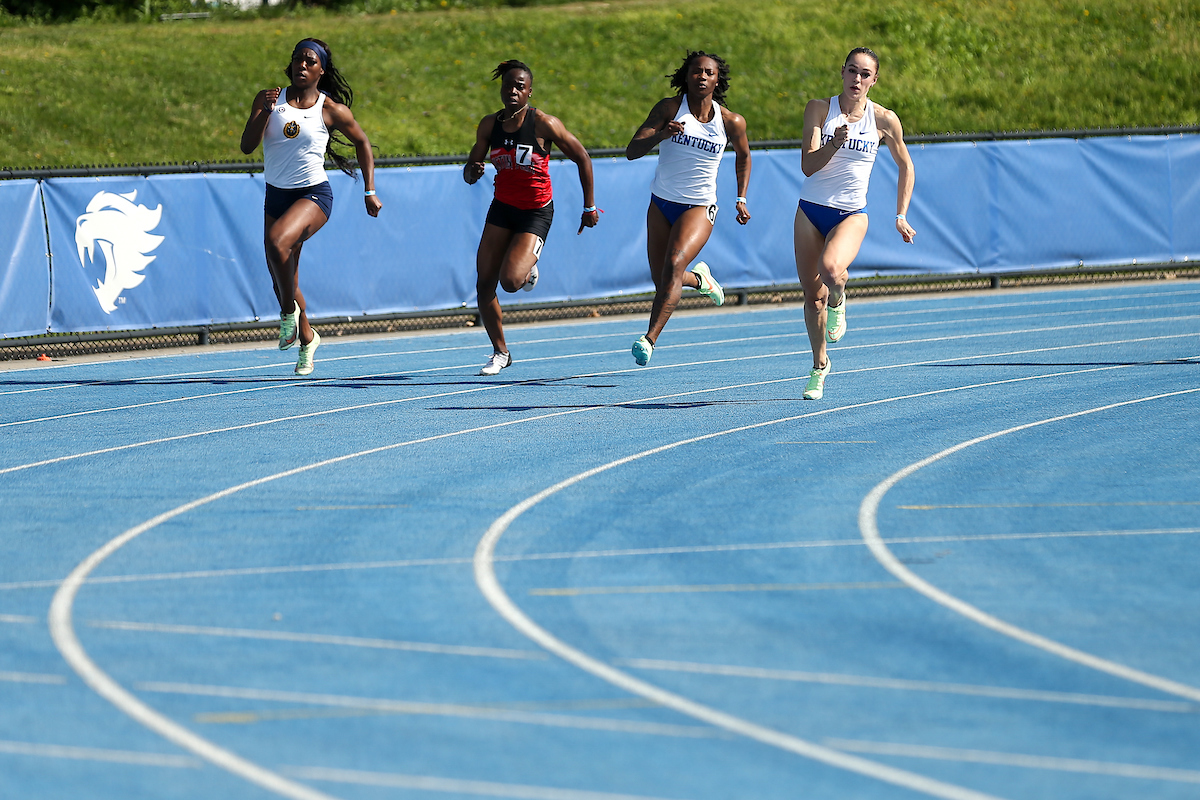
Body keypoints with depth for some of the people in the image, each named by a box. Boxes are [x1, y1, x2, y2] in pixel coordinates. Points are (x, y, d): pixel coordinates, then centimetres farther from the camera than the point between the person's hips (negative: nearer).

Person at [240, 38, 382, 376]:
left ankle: (289, 311, -12)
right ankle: (307, 339, 35)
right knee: (281, 277, 11)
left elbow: (361, 142, 10)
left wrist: (370, 192, 6)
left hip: (313, 194, -5)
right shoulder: (269, 100, 0)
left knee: (277, 240, -33)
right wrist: (263, 112, -24)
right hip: (276, 196, 5)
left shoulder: (331, 110, -5)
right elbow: (247, 146, -8)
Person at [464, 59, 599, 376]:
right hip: (502, 207, 5)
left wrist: (589, 206, -3)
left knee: (510, 281, -21)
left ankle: (529, 270, 18)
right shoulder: (489, 125, -2)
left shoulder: (543, 123, -16)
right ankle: (500, 352, 15)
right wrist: (473, 171, -21)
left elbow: (582, 158, -7)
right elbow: (469, 170, 5)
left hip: (536, 211, -5)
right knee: (484, 284, -3)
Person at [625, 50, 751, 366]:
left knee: (675, 264, -27)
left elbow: (743, 155, 16)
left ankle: (649, 339, -33)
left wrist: (741, 199, 9)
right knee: (661, 284, 8)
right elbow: (631, 151, -16)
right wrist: (662, 134, -34)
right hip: (661, 205, 2)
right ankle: (699, 278, 44)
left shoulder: (731, 122, -7)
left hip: (699, 207, -2)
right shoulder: (670, 108, -9)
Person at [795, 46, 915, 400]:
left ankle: (837, 300, 4)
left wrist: (901, 216, 8)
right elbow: (808, 166, -14)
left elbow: (905, 165, 11)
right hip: (811, 211, 1)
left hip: (851, 214, -1)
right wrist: (835, 144, -32)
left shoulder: (884, 119, -4)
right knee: (812, 295, 5)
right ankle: (820, 365, 27)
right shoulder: (819, 109, -6)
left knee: (831, 269, -32)